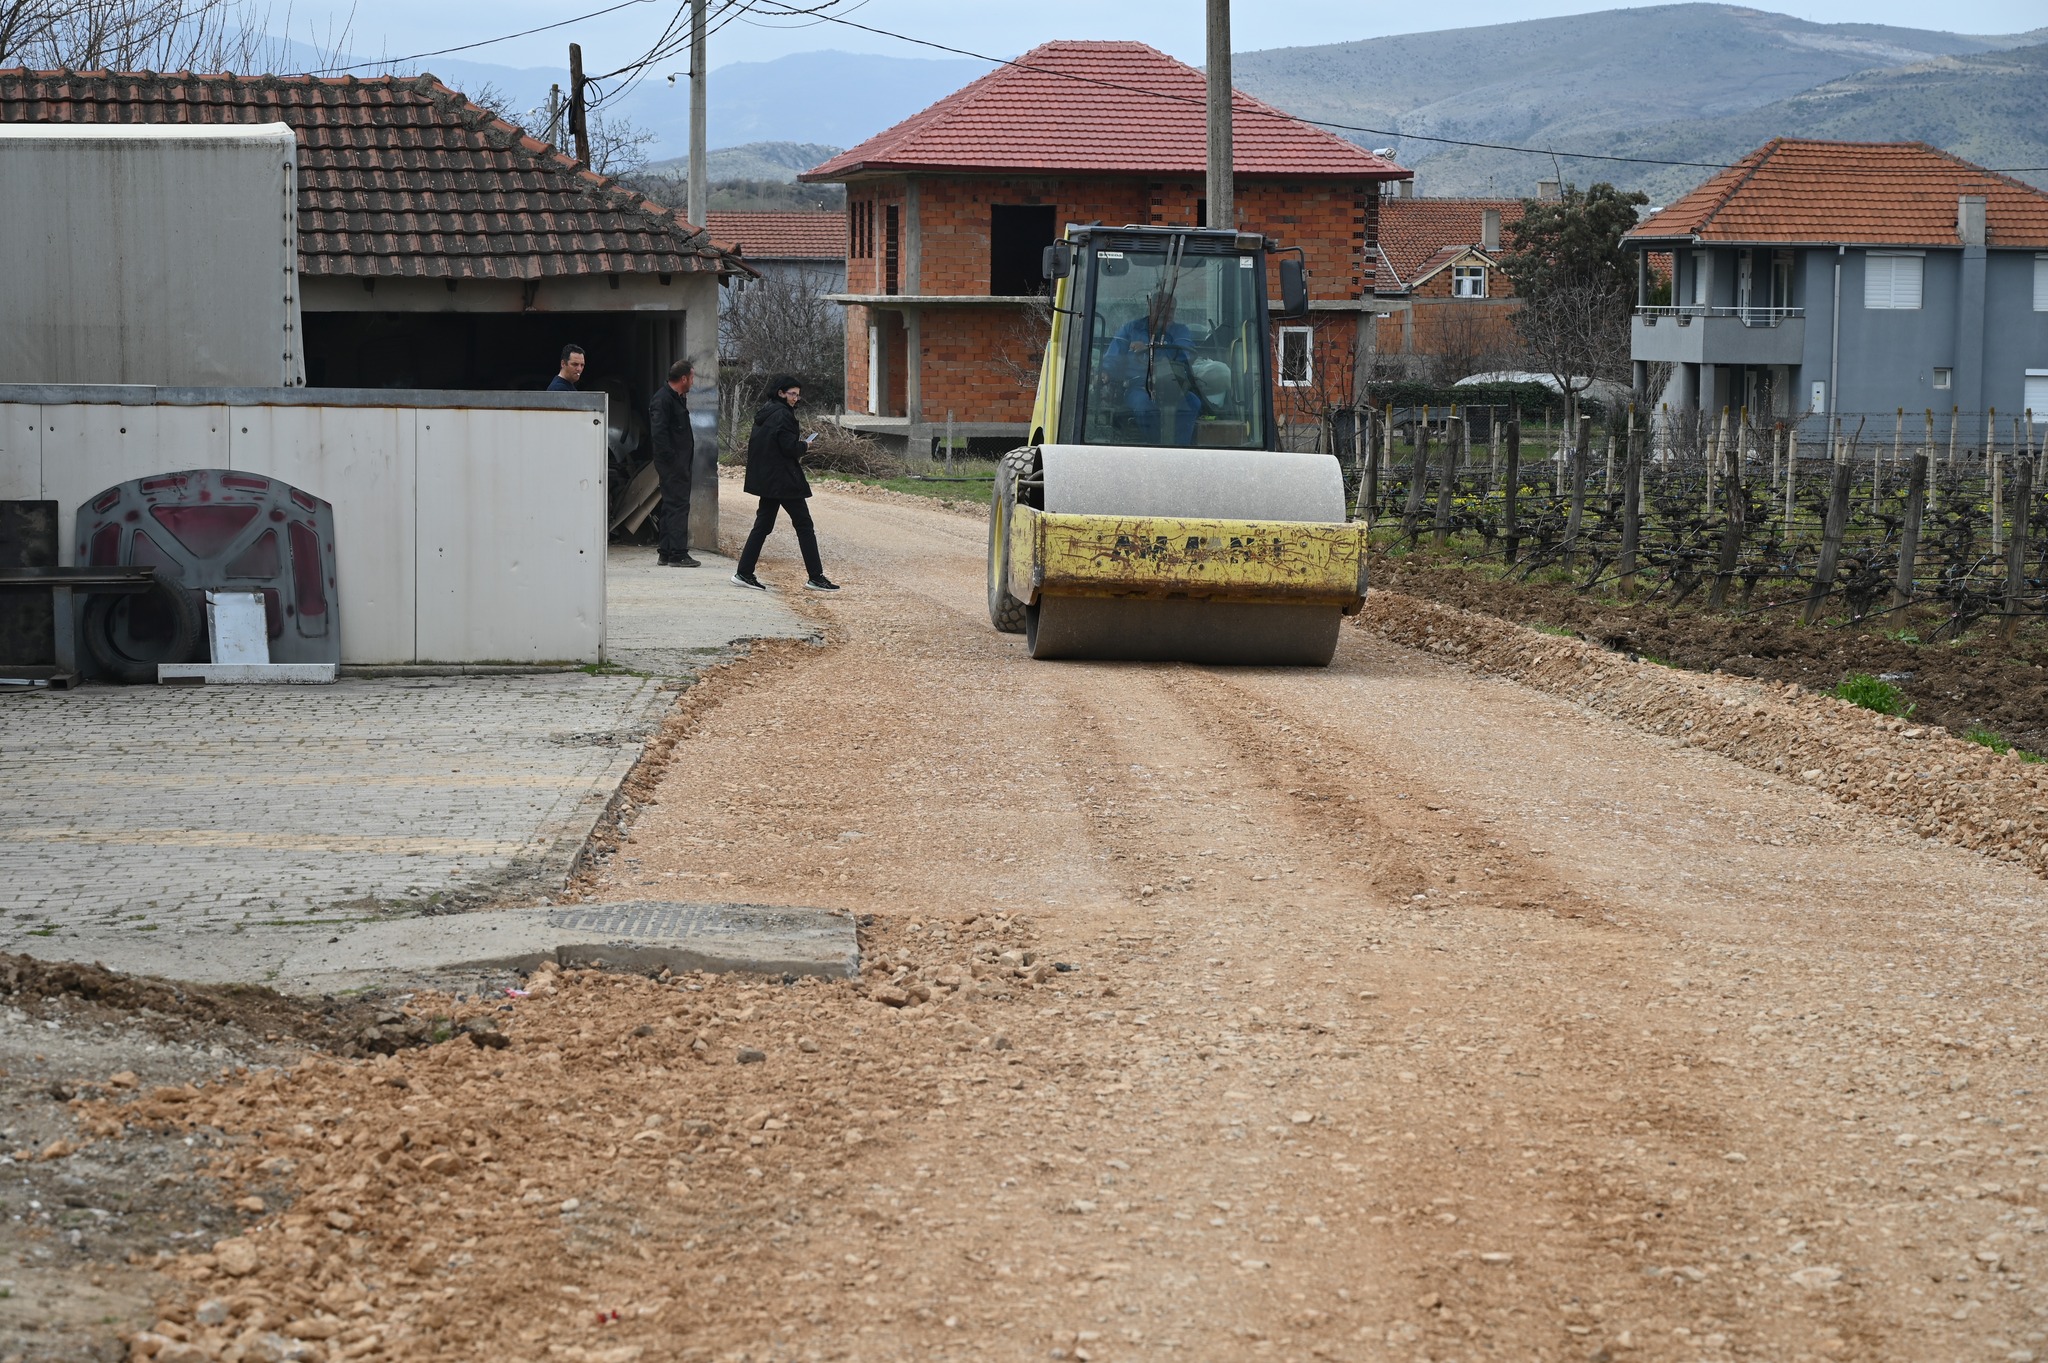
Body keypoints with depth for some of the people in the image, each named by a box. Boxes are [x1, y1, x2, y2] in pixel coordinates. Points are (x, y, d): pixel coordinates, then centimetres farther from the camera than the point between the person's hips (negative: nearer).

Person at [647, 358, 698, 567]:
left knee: (672, 507, 13)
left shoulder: (675, 398, 17)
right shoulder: (663, 400, -16)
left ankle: (667, 553, 18)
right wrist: (672, 459, -22)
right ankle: (678, 555, -9)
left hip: (678, 464, 11)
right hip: (674, 464, -11)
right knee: (678, 506, -9)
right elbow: (658, 433, -23)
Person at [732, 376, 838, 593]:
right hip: (784, 481, -9)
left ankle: (744, 573, 8)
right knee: (804, 526, -1)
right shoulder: (782, 415, -16)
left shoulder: (764, 413, 12)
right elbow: (790, 448, -22)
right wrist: (804, 445, 0)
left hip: (765, 480, 9)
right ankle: (815, 576, 0)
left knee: (762, 525, 12)